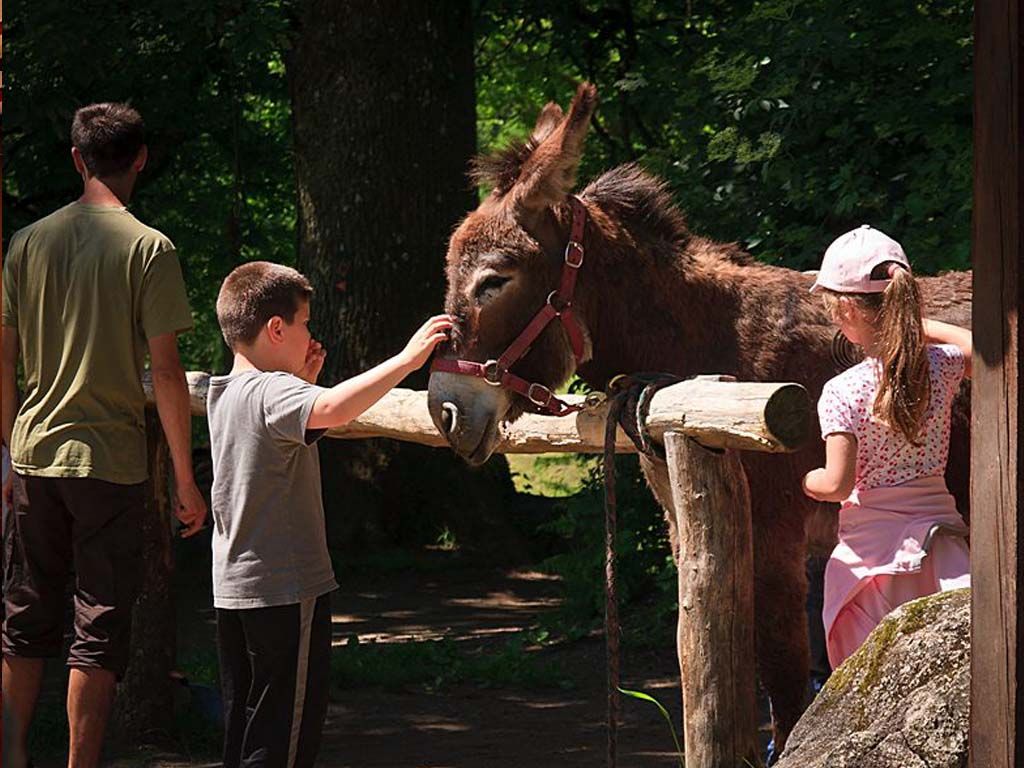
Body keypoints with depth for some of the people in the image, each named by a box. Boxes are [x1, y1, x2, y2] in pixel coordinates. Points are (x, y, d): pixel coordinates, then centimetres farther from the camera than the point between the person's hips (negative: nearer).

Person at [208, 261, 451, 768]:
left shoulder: (226, 394, 12)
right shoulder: (273, 393, -17)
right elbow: (331, 411, -39)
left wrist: (305, 381, 15)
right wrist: (405, 360, -37)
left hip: (232, 590, 9)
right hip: (286, 588, -9)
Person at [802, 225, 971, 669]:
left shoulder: (842, 393, -15)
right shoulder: (942, 366, -2)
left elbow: (838, 485, -17)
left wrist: (806, 481, 3)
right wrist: (917, 326, 21)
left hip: (871, 546, -4)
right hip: (938, 527, 4)